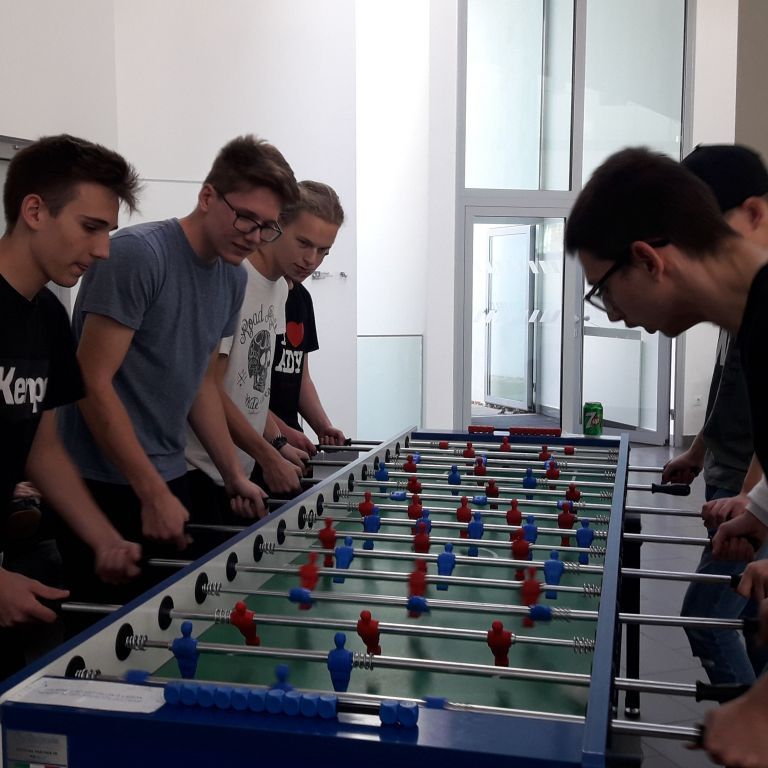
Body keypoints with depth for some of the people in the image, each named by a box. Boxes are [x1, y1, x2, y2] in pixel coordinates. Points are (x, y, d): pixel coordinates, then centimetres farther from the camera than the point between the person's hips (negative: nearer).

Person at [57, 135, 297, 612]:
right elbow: (94, 383, -18)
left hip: (169, 480, 7)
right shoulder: (138, 254, -16)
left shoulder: (234, 278, 6)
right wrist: (153, 493, -17)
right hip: (104, 485, -7)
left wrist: (234, 475, 11)